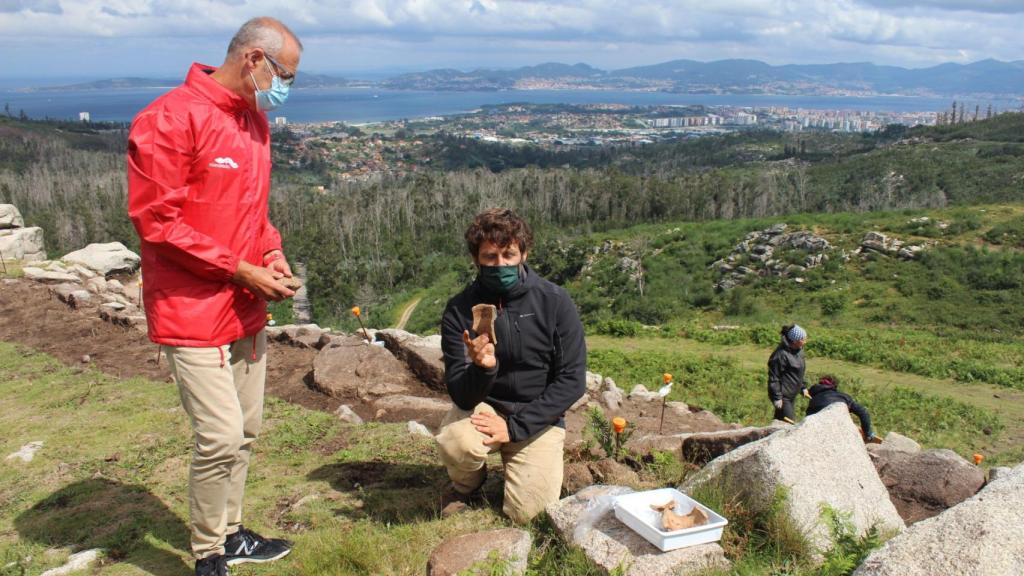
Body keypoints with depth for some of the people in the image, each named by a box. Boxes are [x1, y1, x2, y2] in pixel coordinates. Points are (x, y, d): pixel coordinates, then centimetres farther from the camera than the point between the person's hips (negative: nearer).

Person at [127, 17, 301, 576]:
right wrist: (241, 270, -16)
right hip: (193, 313, -8)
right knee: (220, 438, -7)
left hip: (247, 310, 8)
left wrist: (272, 253, 2)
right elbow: (155, 221, -18)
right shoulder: (169, 120, -15)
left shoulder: (255, 119, 11)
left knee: (245, 432, 14)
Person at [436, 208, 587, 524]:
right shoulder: (459, 310, -12)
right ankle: (467, 484, 6)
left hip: (537, 418, 0)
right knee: (456, 444, -32)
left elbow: (572, 380, -13)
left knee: (528, 512, -15)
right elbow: (462, 396, -14)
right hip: (484, 407, 0)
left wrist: (515, 426, -19)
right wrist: (481, 368, -37)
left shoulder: (555, 302, -13)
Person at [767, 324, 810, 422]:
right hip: (782, 396, -9)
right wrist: (777, 397, -19)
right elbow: (773, 377, -19)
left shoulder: (798, 350, 7)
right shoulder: (781, 354, -22)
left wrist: (803, 387, 18)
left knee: (778, 420, 16)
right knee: (790, 422, -10)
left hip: (792, 395, 9)